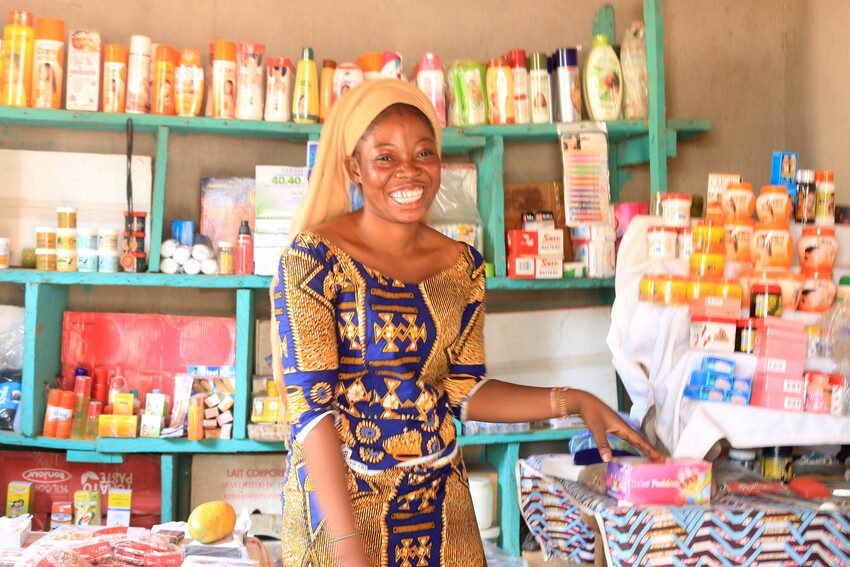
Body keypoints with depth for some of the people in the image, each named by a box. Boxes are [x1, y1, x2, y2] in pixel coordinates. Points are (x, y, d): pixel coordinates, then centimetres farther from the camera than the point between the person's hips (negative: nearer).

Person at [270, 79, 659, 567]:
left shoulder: (464, 266, 1)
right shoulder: (315, 259, -14)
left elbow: (463, 391, 6)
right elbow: (311, 405, -18)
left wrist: (573, 401, -4)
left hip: (439, 496, 4)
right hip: (338, 493, -4)